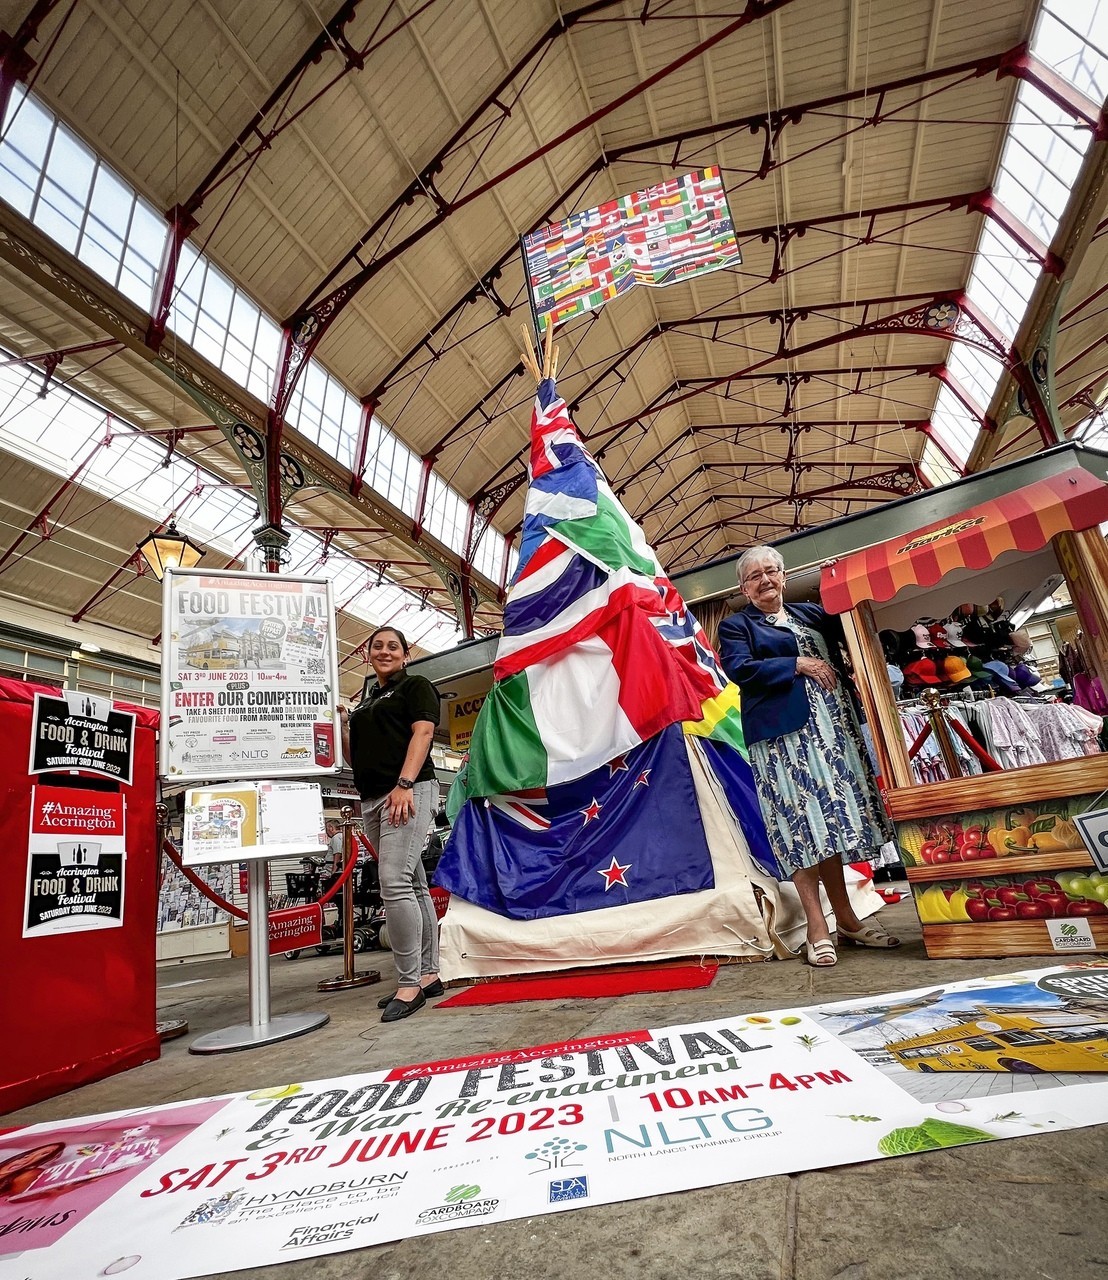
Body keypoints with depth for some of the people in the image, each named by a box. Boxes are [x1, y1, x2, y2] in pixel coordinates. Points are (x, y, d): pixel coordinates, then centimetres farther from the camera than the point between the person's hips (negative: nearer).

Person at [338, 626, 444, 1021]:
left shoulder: (415, 686, 4)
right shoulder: (365, 703, 25)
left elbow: (422, 733, -10)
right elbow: (355, 758, 23)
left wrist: (405, 784, -22)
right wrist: (341, 725, 7)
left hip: (409, 792, -8)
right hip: (372, 800, 8)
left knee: (395, 883, -17)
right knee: (414, 886, 10)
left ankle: (409, 983, -9)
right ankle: (428, 974, 16)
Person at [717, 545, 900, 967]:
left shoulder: (812, 613, 21)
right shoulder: (735, 625, 5)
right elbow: (740, 669, -11)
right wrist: (799, 664, -11)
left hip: (831, 727, 5)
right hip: (782, 734, -5)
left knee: (832, 819, 9)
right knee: (802, 824, -7)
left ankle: (846, 918, 20)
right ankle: (817, 929, 0)